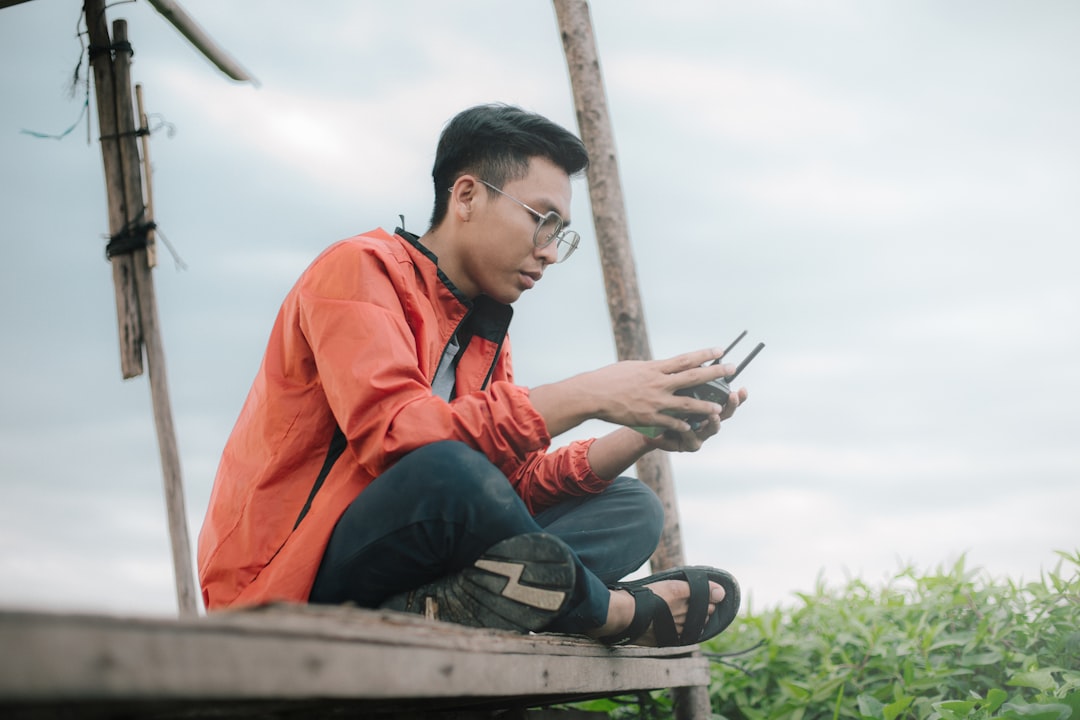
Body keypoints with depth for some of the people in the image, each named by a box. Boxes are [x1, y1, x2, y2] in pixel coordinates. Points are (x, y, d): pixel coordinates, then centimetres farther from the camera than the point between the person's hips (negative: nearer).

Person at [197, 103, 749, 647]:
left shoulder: (485, 329, 17)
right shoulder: (360, 268, -9)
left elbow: (519, 483, 9)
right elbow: (395, 436, -26)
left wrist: (643, 438, -7)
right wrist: (586, 395, -25)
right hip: (285, 585, -8)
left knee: (633, 510, 2)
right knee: (448, 473, -36)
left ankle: (449, 604, -24)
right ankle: (618, 611, -11)